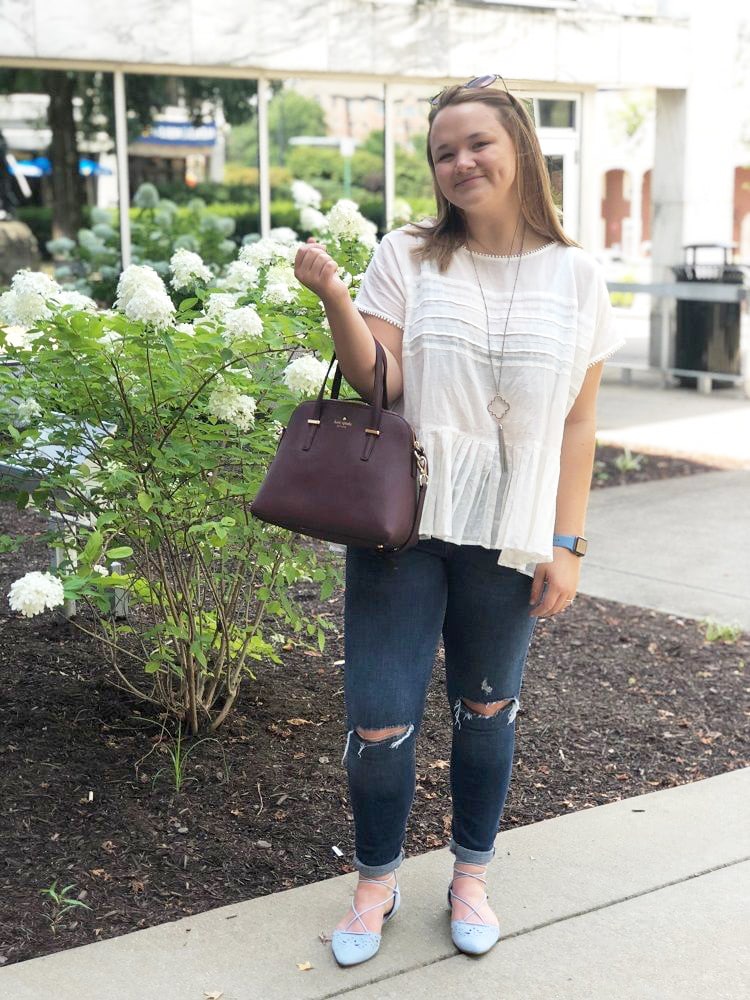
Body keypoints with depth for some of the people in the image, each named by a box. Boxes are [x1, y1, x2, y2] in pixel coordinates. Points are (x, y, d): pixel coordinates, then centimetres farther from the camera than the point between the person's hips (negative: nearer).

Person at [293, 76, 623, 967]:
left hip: (510, 539, 1)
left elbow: (578, 420, 3)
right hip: (402, 525, -1)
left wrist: (567, 543, -1)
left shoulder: (573, 275, 2)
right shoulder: (407, 257, 0)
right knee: (380, 721, -1)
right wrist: (332, 296, -22)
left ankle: (470, 879, 34)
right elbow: (378, 383, -7)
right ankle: (376, 884, 24)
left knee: (486, 711, 13)